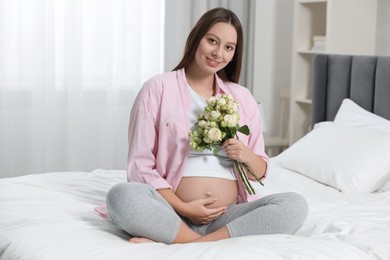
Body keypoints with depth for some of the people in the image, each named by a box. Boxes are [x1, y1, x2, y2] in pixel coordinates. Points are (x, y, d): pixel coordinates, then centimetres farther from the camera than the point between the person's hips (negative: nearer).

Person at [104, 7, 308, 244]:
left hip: (229, 216, 3)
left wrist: (246, 156, -7)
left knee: (295, 205, -24)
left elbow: (260, 171, 17)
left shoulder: (243, 97, 15)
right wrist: (183, 207, -13)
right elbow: (141, 165, -1)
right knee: (121, 196, -33)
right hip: (173, 212, -3)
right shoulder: (158, 88, 4)